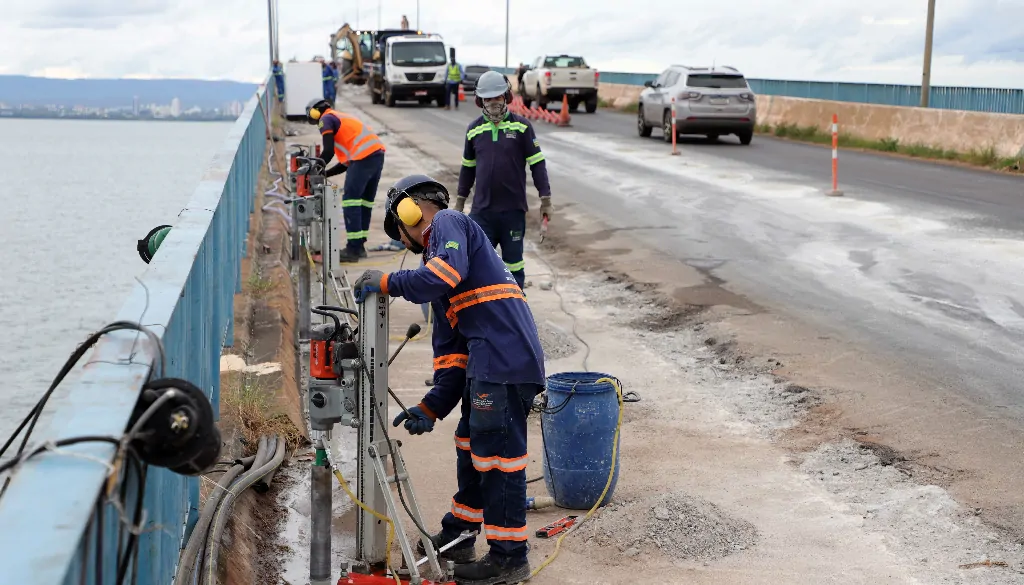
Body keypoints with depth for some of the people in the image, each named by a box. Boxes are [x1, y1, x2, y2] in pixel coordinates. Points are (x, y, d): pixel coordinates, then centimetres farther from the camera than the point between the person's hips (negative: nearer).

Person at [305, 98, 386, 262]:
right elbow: (346, 162, 28)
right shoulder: (342, 118, 33)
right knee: (365, 201, 14)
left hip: (364, 157, -9)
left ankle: (353, 249, -7)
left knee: (350, 201, -5)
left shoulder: (326, 119, 6)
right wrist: (325, 174, 26)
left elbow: (328, 151, -6)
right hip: (377, 153, 9)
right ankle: (359, 246, 20)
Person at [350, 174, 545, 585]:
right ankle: (457, 536, 36)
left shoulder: (448, 223, 3)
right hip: (486, 363, 11)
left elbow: (446, 275, -20)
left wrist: (386, 283, -6)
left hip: (505, 361, -11)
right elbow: (449, 347, 24)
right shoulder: (435, 255, 29)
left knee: (497, 454, -5)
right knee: (471, 444, 21)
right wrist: (432, 408, 16)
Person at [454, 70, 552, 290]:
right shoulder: (474, 129, 6)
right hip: (482, 210, 2)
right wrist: (460, 202, 19)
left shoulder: (521, 126, -3)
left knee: (513, 261, 9)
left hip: (513, 209, -2)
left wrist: (545, 200, -3)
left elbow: (537, 164, -1)